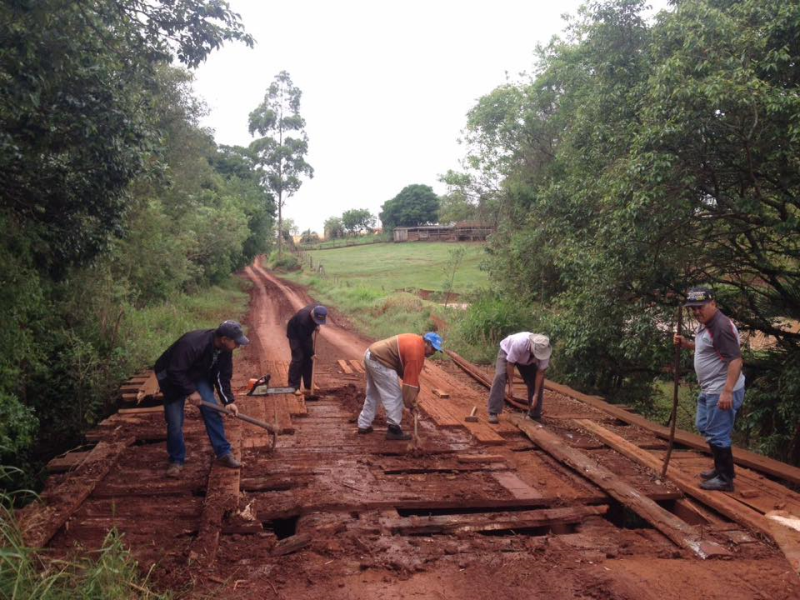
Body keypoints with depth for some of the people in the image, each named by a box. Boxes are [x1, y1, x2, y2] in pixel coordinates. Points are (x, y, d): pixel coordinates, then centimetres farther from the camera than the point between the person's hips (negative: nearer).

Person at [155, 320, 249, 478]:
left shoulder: (224, 349, -16)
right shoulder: (191, 344, -40)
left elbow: (223, 376, -7)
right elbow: (175, 372, -34)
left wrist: (228, 400, -14)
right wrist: (190, 391, -28)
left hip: (199, 376, 6)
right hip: (173, 377, -6)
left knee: (212, 412, -5)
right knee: (175, 422, -7)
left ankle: (224, 453, 2)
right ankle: (176, 461, 11)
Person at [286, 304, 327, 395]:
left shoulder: (319, 311, -22)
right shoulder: (304, 319, -41)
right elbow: (304, 340, -30)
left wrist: (317, 325, -11)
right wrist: (311, 353, -23)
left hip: (306, 333, 7)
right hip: (295, 334, -7)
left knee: (308, 359, 5)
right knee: (298, 358, -15)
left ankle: (308, 386, 12)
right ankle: (294, 387, -10)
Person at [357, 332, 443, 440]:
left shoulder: (415, 341, 12)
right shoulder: (416, 351, -18)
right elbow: (411, 378, -17)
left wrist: (415, 388, 15)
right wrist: (411, 403, -11)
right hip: (379, 361, -11)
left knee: (373, 394, 22)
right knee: (394, 396, -3)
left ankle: (364, 425, 29)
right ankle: (394, 429, 3)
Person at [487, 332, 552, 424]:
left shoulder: (544, 350, -33)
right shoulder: (519, 343, -44)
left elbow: (540, 373, -23)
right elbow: (510, 363, -30)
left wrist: (536, 394, -22)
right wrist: (510, 384, -24)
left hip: (527, 360, 4)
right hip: (507, 351, -4)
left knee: (537, 381, -7)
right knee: (500, 376, -24)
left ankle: (535, 415, 9)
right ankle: (493, 413, -19)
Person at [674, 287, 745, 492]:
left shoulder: (722, 327, -22)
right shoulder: (704, 324, 10)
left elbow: (735, 360, -29)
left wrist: (727, 391, -34)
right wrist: (685, 343, 9)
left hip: (722, 392, -11)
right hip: (709, 390, 11)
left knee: (718, 435, -3)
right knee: (704, 428, 22)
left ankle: (725, 479, 9)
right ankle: (721, 468, 36)